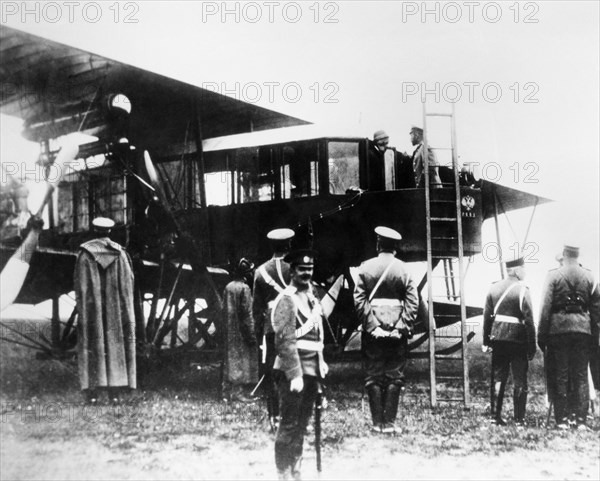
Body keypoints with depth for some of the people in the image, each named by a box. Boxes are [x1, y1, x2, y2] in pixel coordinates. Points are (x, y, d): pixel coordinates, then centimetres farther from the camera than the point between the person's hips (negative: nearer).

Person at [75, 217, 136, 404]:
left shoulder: (85, 253, -3)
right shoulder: (120, 253, 0)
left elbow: (80, 284, -4)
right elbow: (128, 282, 0)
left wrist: (81, 307, 2)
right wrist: (126, 308, 7)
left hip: (92, 305, -1)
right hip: (115, 308, 1)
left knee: (92, 345, 3)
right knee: (115, 344, 6)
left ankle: (92, 390, -3)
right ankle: (115, 390, 1)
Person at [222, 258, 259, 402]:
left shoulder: (228, 287, 8)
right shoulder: (244, 288, -14)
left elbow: (224, 308, 12)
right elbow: (247, 313, -16)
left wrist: (228, 325, 18)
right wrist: (252, 334, -13)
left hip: (229, 330, 7)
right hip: (241, 331, -7)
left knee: (230, 357, 13)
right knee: (242, 359, -2)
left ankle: (227, 391, 17)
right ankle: (237, 391, -2)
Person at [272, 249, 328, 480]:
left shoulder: (311, 297, 14)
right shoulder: (287, 299, -13)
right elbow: (285, 340, -18)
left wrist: (320, 362, 13)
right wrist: (295, 375, -22)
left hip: (311, 368, 8)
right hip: (293, 368, -8)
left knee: (302, 424, 14)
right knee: (290, 424, -4)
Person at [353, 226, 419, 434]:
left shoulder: (366, 267, -2)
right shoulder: (403, 269, -2)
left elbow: (359, 299, -6)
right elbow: (413, 301, -5)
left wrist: (369, 324, -4)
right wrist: (405, 326, -2)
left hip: (373, 330, 0)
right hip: (397, 329, 0)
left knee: (373, 377, 7)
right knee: (395, 377, 6)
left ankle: (377, 423, 8)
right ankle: (389, 423, 5)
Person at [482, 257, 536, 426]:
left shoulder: (494, 288, 5)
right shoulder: (522, 290, -10)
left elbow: (487, 316, 7)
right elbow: (528, 320, -11)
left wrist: (486, 340, 14)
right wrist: (532, 346, -6)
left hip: (498, 338, 4)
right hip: (518, 340, -4)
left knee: (498, 378, 10)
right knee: (519, 380, 3)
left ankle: (496, 416, 10)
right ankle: (519, 419, 3)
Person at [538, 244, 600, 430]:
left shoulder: (553, 276, -3)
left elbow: (545, 307, -5)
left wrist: (541, 335, -1)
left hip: (558, 329, -2)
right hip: (583, 329, 2)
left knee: (560, 377, 4)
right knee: (581, 376, 8)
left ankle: (562, 419, 4)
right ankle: (580, 419, 6)